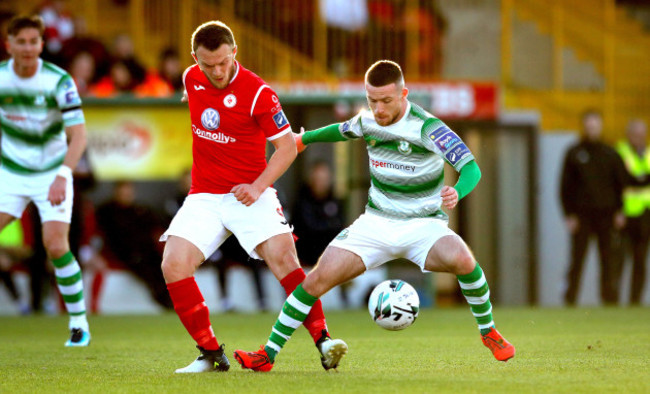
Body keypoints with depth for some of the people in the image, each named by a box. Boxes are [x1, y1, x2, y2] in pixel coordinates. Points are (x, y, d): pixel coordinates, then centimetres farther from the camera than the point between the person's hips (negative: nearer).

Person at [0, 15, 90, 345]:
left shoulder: (59, 81, -18)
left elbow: (78, 135, -21)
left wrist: (62, 176, -33)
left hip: (52, 175, -3)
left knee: (56, 246, -16)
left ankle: (79, 322, -1)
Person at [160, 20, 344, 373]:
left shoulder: (257, 92, -14)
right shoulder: (191, 79, 1)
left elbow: (287, 146, -9)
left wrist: (258, 186, -19)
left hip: (248, 195, -4)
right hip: (204, 196, 4)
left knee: (282, 256, -24)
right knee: (173, 265, -15)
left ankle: (322, 340, -15)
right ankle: (211, 354, -4)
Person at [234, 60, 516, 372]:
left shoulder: (426, 127, -18)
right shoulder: (368, 121, -1)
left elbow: (470, 168, -25)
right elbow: (344, 130, 24)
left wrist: (457, 193, -47)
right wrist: (305, 138, 39)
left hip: (423, 224, -4)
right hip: (376, 223, 4)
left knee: (462, 260, -35)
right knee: (319, 278, -13)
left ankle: (488, 332, -9)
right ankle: (268, 354, -4)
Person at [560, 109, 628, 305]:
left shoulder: (610, 154, 10)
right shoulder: (573, 154, 5)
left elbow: (622, 182, 12)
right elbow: (565, 186, 4)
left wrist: (619, 211, 2)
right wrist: (569, 214, -4)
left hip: (606, 215, 2)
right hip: (582, 215, -2)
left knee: (609, 260, 1)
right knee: (577, 259, -4)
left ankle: (609, 297, 7)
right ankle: (570, 298, -2)